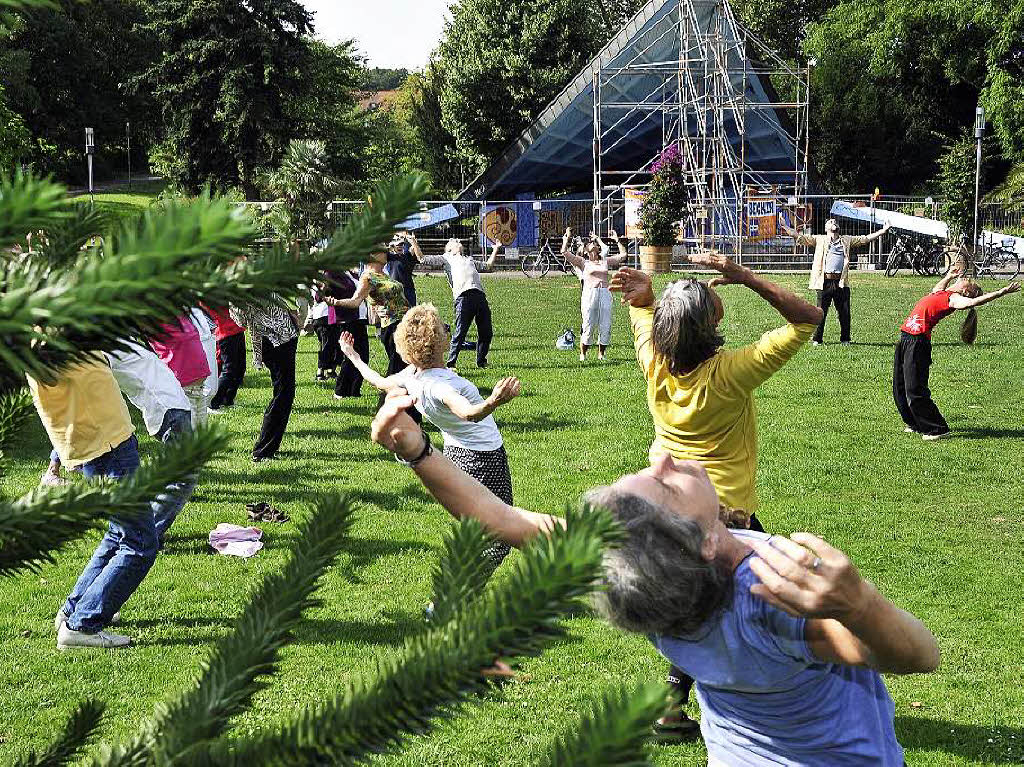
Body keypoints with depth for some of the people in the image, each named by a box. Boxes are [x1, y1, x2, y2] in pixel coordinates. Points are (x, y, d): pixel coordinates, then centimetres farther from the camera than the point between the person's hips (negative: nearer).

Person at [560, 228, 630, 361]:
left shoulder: (605, 261, 19)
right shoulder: (583, 262, 9)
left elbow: (623, 255, 22)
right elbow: (565, 252, 1)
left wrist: (617, 240, 24)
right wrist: (567, 238, 8)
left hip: (605, 294, 3)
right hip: (589, 294, -3)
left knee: (606, 327, 1)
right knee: (589, 326, -4)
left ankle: (601, 353, 13)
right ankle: (582, 354, 9)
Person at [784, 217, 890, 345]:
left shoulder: (847, 240, 19)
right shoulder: (819, 240, 12)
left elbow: (865, 239, 21)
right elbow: (799, 237, 9)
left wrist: (883, 230, 18)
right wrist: (785, 227, 0)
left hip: (841, 282, 2)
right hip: (825, 282, -2)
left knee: (844, 313, 3)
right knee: (821, 313, 0)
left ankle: (845, 339, 16)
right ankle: (817, 339, 9)